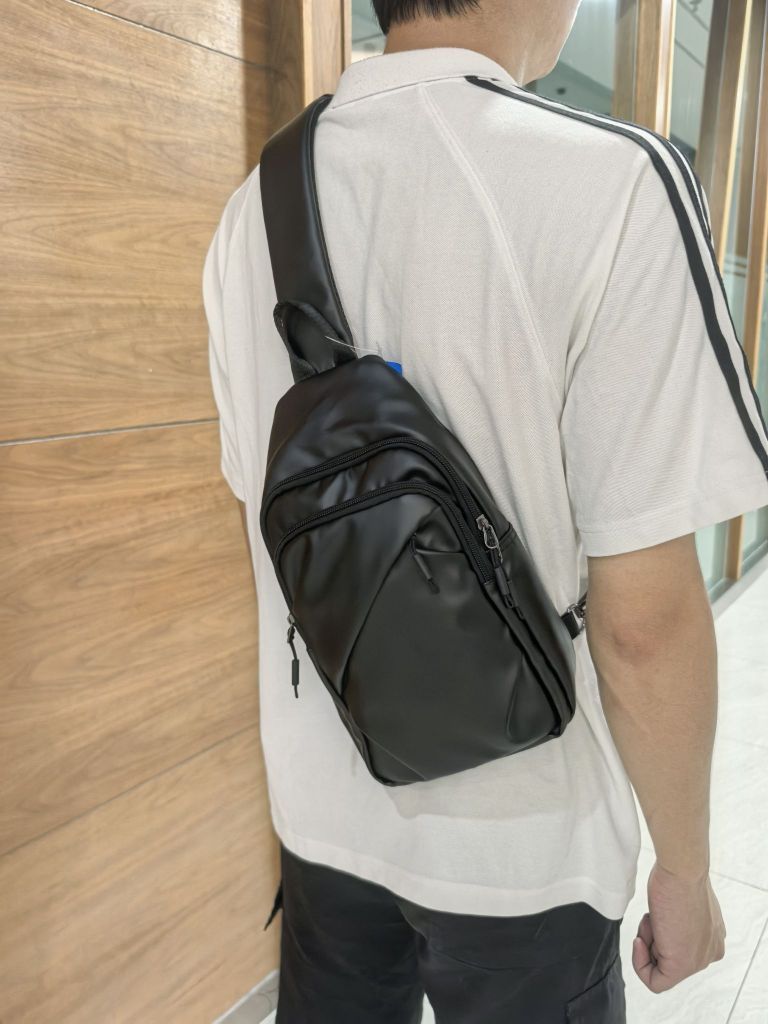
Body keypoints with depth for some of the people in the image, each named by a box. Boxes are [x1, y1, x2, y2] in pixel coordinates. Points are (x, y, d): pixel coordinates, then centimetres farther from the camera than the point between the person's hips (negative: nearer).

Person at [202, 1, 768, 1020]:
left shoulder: (254, 207, -3)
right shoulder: (614, 182, -20)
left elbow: (262, 516, 5)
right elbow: (644, 621, -20)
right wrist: (686, 868, -2)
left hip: (322, 806, 5)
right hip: (517, 842, -4)